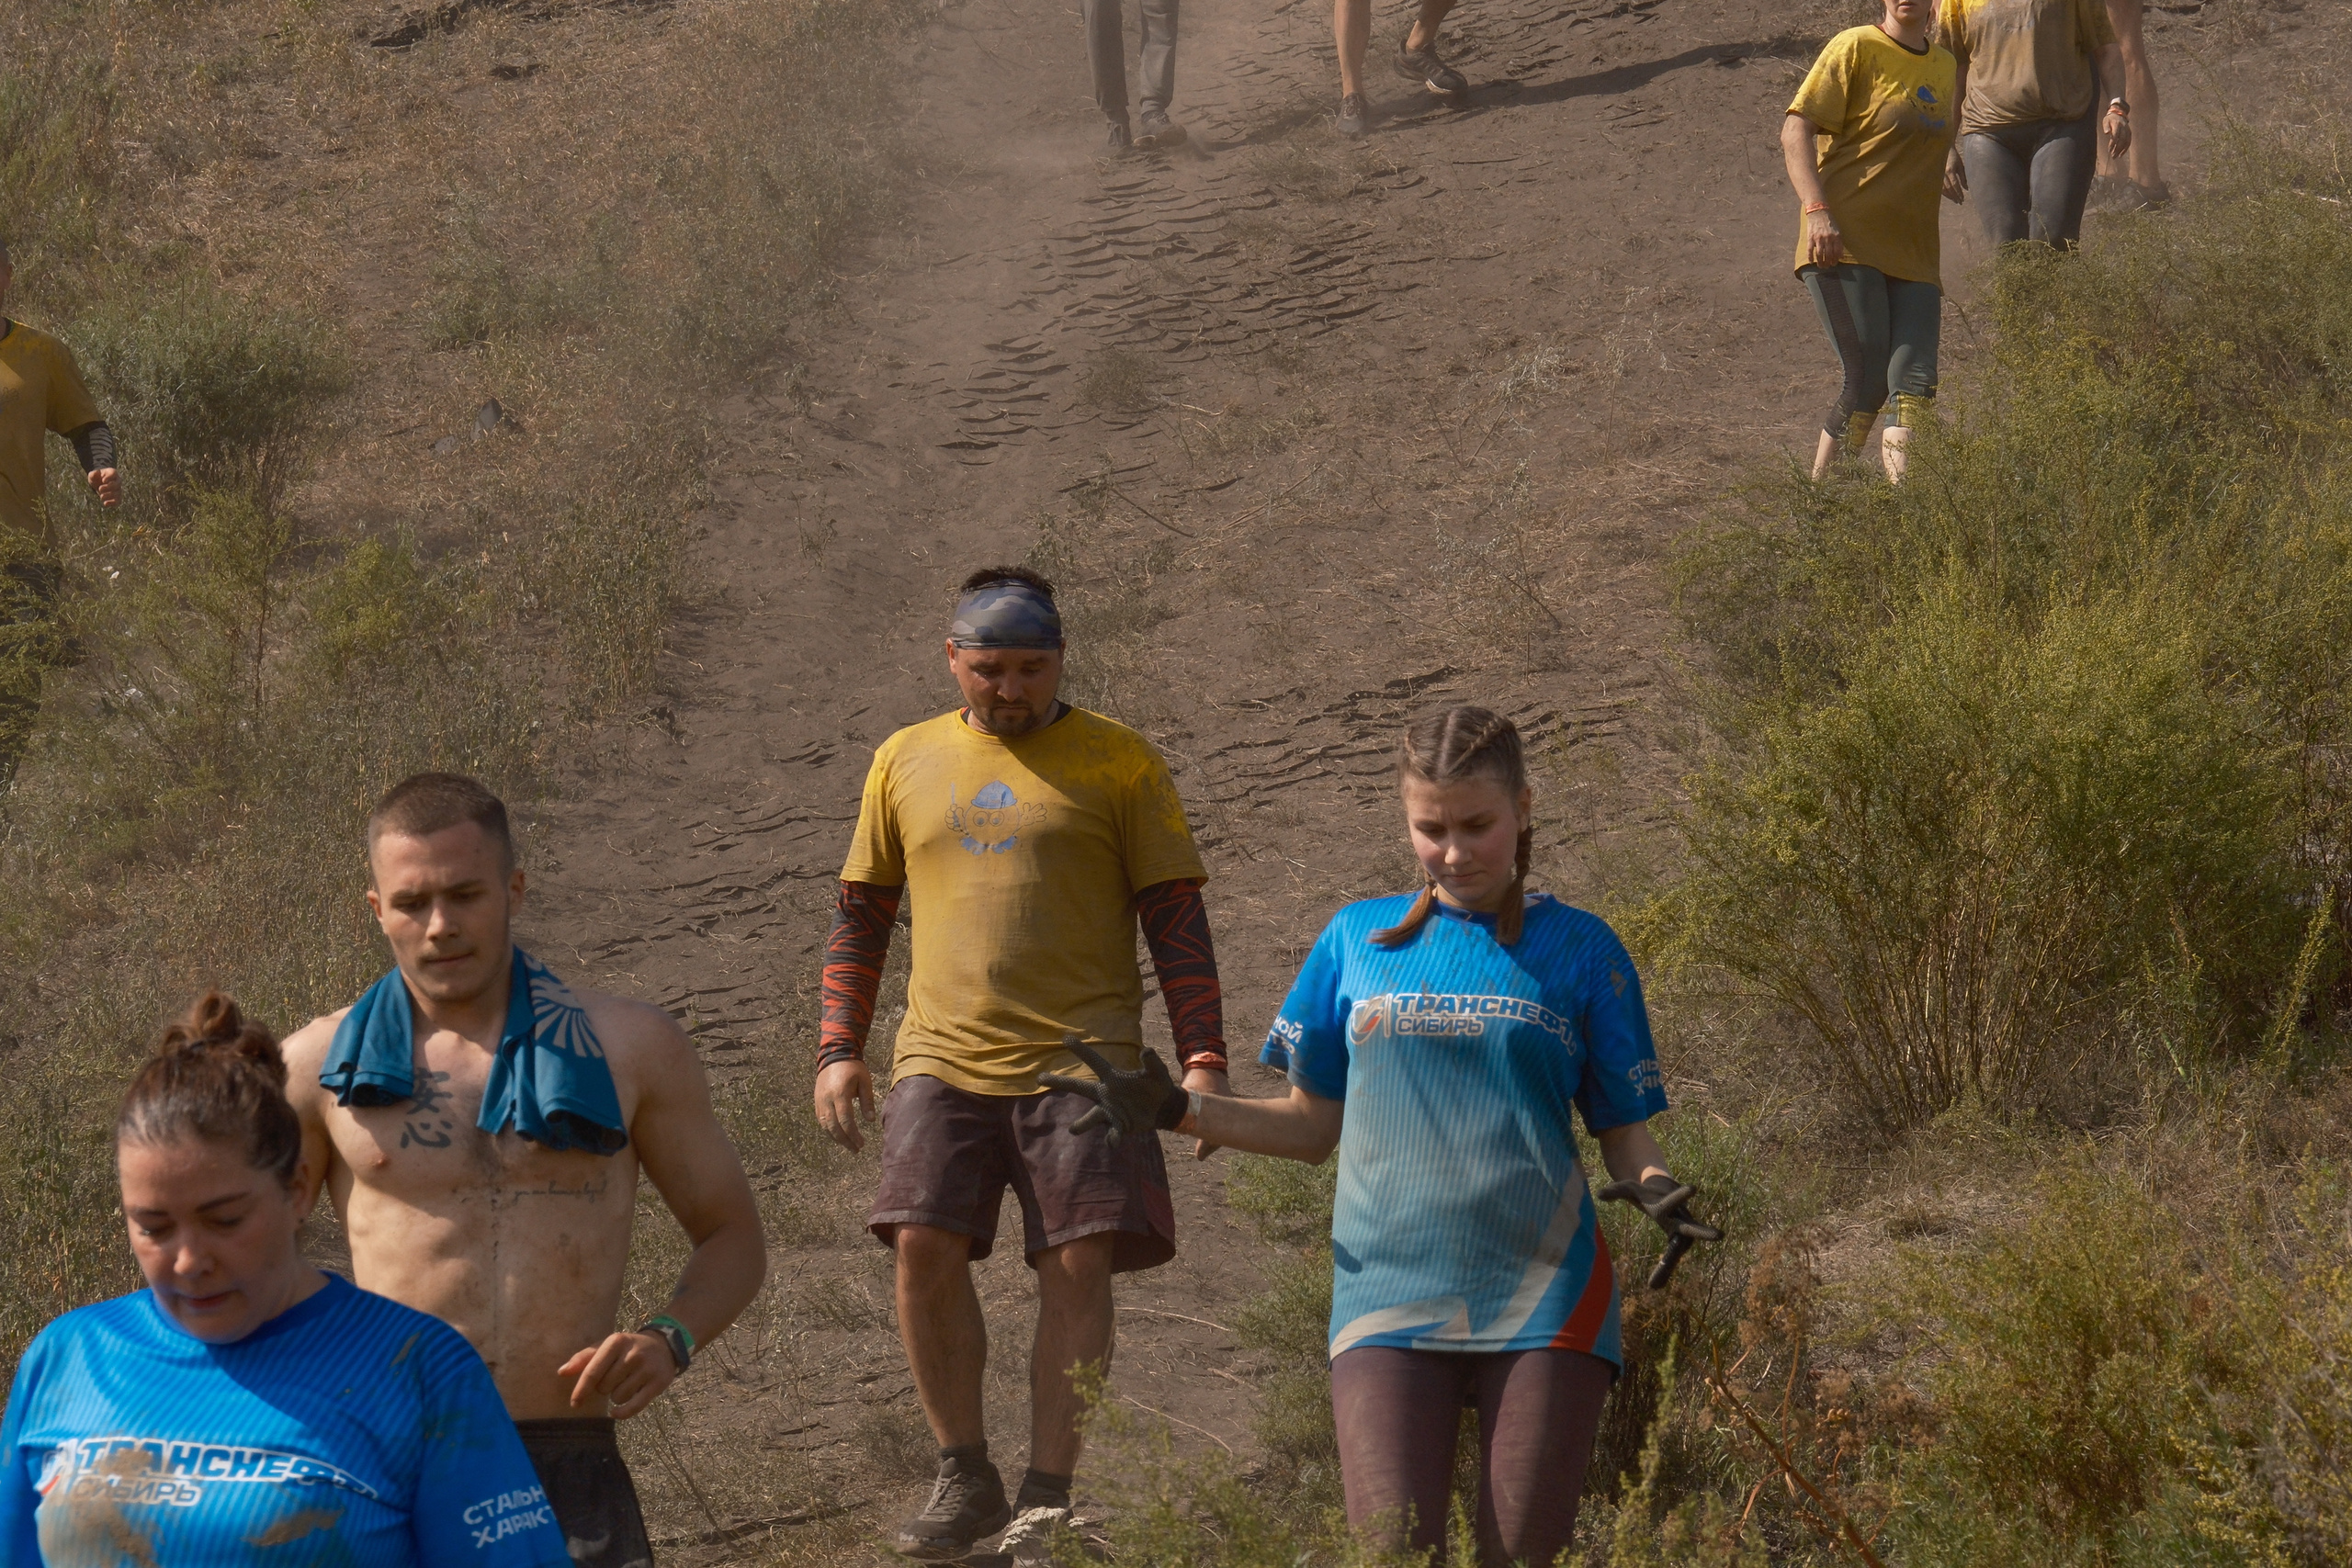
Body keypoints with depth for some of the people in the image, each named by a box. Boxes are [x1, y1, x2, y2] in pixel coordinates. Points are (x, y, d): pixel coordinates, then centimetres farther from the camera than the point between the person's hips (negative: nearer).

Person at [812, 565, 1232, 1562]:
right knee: (924, 1245, -13)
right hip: (942, 1060, 2)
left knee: (1078, 1264, -10)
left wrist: (1203, 1058, -4)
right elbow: (861, 914, 20)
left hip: (1080, 1059, -2)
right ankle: (963, 1479, 2)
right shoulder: (906, 762, 14)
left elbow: (1176, 917, 5)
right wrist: (839, 1049, 10)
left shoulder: (1117, 761, 6)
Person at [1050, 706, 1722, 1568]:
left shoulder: (1578, 948, 6)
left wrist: (1656, 1189, -15)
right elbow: (1314, 1127, 16)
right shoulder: (1357, 939, 11)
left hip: (1542, 1298, -1)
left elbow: (1626, 1135, 7)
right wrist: (1178, 1110, 2)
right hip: (1389, 1295, 1)